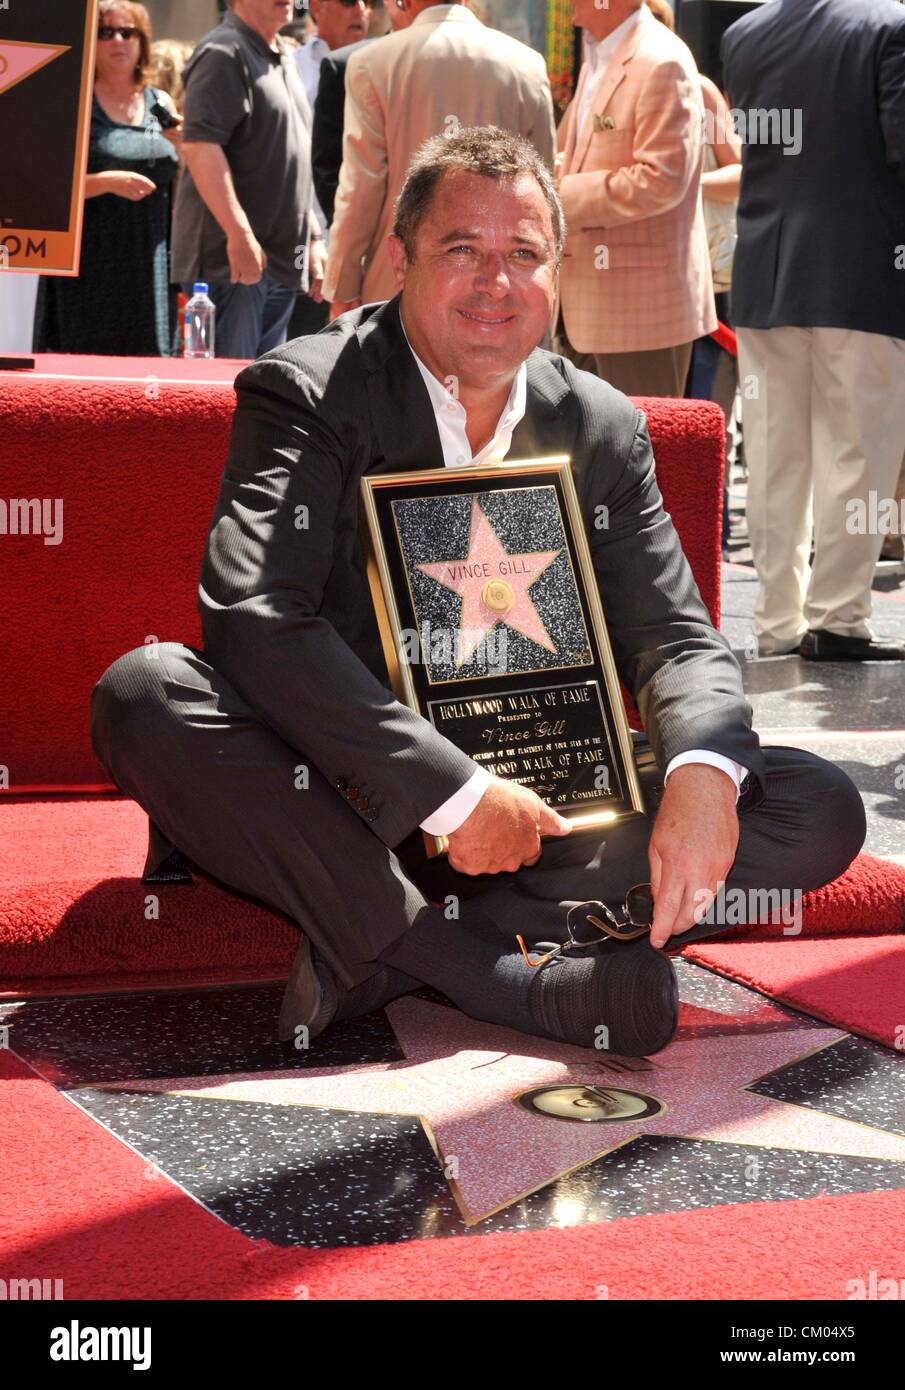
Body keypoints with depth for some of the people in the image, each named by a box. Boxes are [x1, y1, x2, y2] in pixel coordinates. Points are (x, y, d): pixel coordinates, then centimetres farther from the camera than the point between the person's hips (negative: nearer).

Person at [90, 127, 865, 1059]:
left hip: (537, 816, 4)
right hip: (345, 798, -3)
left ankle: (386, 953, -26)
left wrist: (702, 776, -22)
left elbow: (677, 641, 3)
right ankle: (509, 978, -33)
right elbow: (253, 619, -23)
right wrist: (453, 794, -29)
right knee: (142, 693, -31)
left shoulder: (604, 430, 6)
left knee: (820, 809, -14)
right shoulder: (302, 395, -8)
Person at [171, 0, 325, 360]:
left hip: (281, 262, 9)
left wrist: (314, 237, 22)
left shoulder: (284, 58, 19)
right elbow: (199, 145, -21)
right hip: (231, 261, -9)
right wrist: (239, 235, -26)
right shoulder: (223, 53, -10)